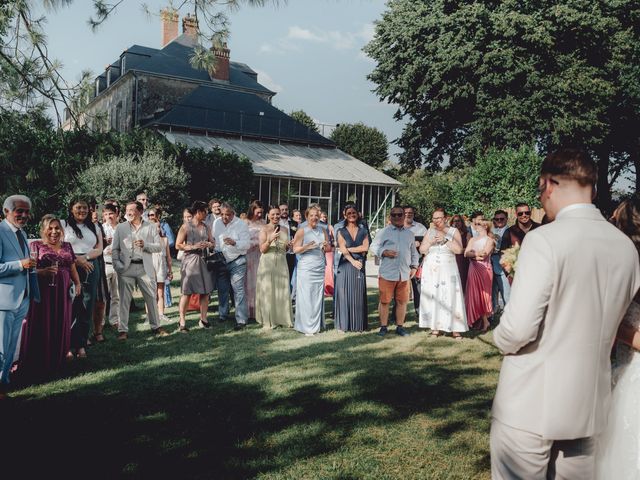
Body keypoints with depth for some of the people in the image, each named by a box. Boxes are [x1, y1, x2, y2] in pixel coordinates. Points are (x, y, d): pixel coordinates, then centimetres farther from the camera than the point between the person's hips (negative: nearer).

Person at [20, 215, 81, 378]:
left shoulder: (67, 246, 14)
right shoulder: (36, 245, -1)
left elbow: (72, 268, 20)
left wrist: (77, 283, 4)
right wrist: (44, 271, -26)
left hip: (63, 293, 5)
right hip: (43, 293, -5)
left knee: (60, 327, 9)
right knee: (41, 328, -1)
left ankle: (56, 363, 21)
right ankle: (37, 367, 10)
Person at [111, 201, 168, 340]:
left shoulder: (151, 227, 7)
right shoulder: (120, 228, 8)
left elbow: (159, 246, 3)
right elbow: (114, 249, 6)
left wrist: (145, 245, -14)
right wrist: (117, 265, -8)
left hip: (145, 267, 0)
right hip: (126, 268, 0)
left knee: (151, 298, 5)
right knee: (124, 300, 2)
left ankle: (156, 327, 17)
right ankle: (122, 330, 9)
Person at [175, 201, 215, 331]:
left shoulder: (206, 227, 12)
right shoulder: (186, 226, -3)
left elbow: (213, 243, 16)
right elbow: (178, 245, -5)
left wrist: (208, 244, -6)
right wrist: (193, 247, -16)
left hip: (203, 261, 5)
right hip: (190, 260, -5)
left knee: (206, 291, 5)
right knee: (187, 292, -4)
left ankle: (203, 319, 16)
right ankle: (182, 322, 3)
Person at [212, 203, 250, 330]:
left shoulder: (241, 225, -10)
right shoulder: (216, 223, 4)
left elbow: (246, 244, -15)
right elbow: (212, 238, 17)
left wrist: (234, 243, -32)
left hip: (237, 261, -5)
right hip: (220, 261, 5)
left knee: (238, 290, -8)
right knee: (222, 290, 14)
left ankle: (241, 320, -6)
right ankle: (223, 316, 29)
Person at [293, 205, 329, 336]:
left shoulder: (323, 230, 13)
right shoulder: (302, 231, -2)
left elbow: (329, 249, 19)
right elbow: (295, 249, -5)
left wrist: (326, 245, -4)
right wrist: (307, 247, -21)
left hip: (320, 268, 5)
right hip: (306, 268, -4)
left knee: (318, 297, 5)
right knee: (306, 297, -4)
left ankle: (316, 324, 15)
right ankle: (307, 327, 4)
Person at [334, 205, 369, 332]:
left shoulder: (363, 231, 11)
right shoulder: (341, 231, 6)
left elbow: (365, 247, -2)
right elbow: (343, 250, -4)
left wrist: (349, 249, -6)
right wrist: (353, 261, -13)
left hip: (359, 265, 1)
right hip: (345, 265, -1)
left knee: (358, 294, 2)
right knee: (344, 294, -1)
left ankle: (359, 324, 9)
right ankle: (343, 324, 5)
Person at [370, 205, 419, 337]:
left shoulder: (410, 234, 17)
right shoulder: (383, 232, 3)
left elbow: (414, 252, 23)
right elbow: (373, 247, 0)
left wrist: (414, 266, 14)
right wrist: (384, 252, -16)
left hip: (404, 274, 4)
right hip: (387, 273, -3)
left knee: (402, 301, 7)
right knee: (385, 301, 1)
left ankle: (400, 326, 19)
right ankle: (383, 326, 12)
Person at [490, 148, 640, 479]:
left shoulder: (543, 240, -19)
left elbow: (519, 329, -23)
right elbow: (610, 323, 12)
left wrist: (500, 338, -2)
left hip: (529, 404, -6)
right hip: (589, 404, 6)